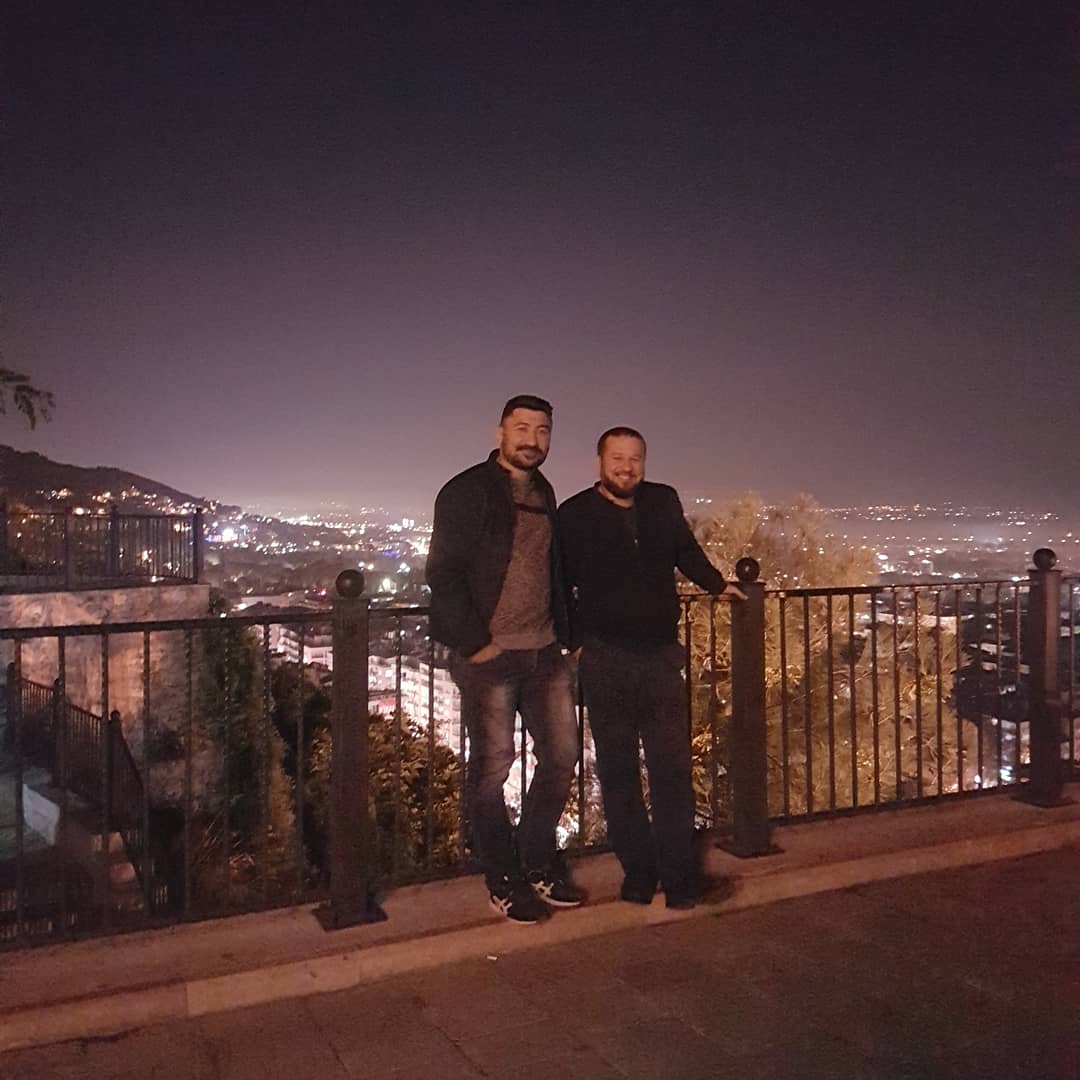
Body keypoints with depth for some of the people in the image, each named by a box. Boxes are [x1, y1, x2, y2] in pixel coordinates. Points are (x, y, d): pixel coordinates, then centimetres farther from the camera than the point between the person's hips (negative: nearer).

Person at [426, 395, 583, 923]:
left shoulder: (544, 494, 15)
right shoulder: (467, 491, -7)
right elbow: (443, 573, -12)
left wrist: (563, 632, 11)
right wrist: (475, 642, -16)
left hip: (544, 652, 7)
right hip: (488, 654, -7)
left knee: (561, 755, 10)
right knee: (492, 766, 2)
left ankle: (538, 863, 28)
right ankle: (504, 880, 18)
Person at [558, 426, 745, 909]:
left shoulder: (664, 502, 9)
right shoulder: (574, 515, -1)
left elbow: (686, 551, 27)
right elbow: (559, 583, 1)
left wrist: (717, 584, 27)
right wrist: (573, 636, -5)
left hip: (661, 654, 2)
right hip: (605, 659, -2)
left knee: (672, 765, 1)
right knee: (617, 768, 6)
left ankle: (679, 875, 9)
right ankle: (637, 870, 17)